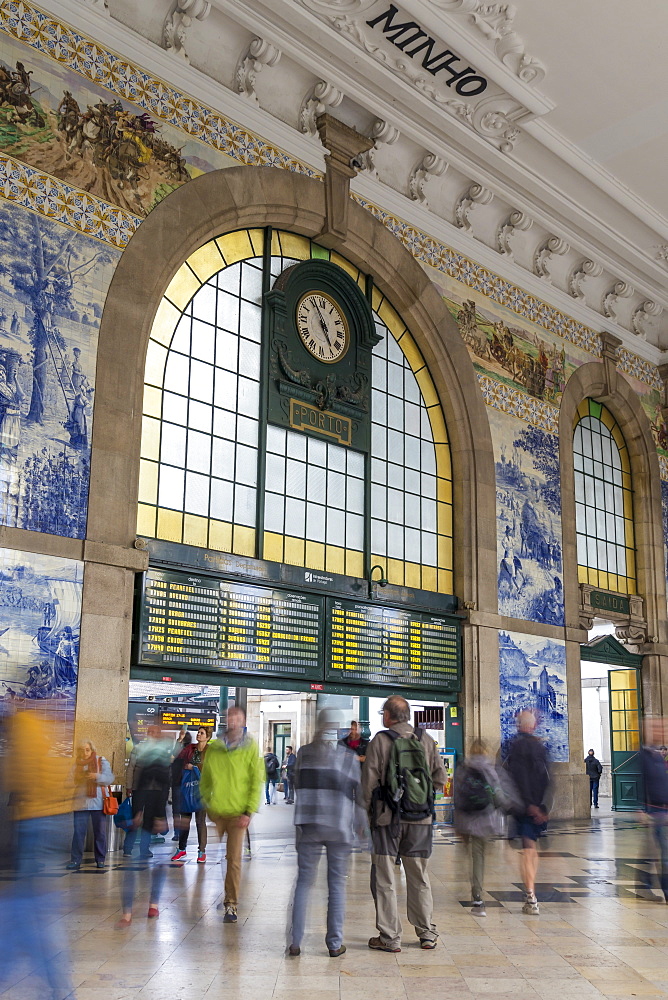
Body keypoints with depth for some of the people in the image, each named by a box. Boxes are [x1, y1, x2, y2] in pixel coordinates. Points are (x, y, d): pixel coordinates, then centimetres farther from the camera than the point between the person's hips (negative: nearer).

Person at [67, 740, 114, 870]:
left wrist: (97, 776, -22)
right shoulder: (76, 764, 8)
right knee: (78, 832, -3)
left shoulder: (101, 761, 1)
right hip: (80, 803, 1)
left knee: (100, 832, 5)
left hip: (97, 802, -1)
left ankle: (100, 859, 16)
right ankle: (75, 860, 2)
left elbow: (110, 778, -5)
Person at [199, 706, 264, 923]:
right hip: (214, 813, 2)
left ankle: (231, 905, 9)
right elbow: (205, 780, 14)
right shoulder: (213, 748, 7)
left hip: (237, 813, -2)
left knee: (234, 860, -1)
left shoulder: (250, 748, -1)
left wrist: (249, 812, -8)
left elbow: (257, 781, -2)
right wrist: (207, 803, 3)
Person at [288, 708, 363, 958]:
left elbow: (297, 784, 10)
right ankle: (335, 943, 10)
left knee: (304, 881, 7)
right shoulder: (349, 757, -2)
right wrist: (359, 824, 13)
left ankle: (295, 942, 6)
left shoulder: (304, 753, 0)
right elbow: (359, 793, 2)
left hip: (309, 825, 1)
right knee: (337, 884, 7)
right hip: (340, 827, -1)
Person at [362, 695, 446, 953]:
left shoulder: (380, 741, -7)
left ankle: (390, 937, 8)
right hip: (420, 818, 4)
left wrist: (366, 812, 2)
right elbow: (440, 778, 6)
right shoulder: (426, 741, 3)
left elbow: (369, 782, -8)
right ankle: (426, 934, 20)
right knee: (419, 878, 15)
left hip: (387, 818, -4)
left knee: (385, 880, 5)